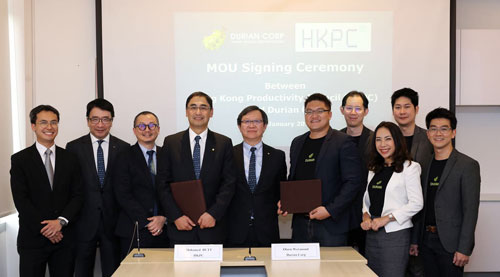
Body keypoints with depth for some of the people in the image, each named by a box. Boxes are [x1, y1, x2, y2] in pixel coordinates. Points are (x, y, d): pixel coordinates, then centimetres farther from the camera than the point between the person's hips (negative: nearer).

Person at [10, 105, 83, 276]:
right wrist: (44, 228, -12)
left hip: (64, 237, 2)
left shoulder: (70, 159, 8)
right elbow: (21, 200, -6)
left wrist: (61, 221, -11)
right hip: (33, 239, -2)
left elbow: (77, 195, 4)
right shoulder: (20, 160, 0)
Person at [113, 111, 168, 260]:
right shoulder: (124, 158, 2)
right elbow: (123, 196, -6)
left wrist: (163, 217, -7)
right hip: (133, 232, -2)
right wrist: (147, 222, -11)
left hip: (163, 230, 3)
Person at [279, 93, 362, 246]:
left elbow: (353, 182, -9)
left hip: (331, 224, -5)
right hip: (300, 223, 5)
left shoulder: (343, 142, -3)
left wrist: (330, 210, -16)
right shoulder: (297, 142, 15)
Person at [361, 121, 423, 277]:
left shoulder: (409, 167, -5)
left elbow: (416, 204, -11)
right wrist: (366, 216, -1)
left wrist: (386, 218, -15)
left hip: (395, 233, -6)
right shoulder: (374, 169, 16)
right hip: (372, 233, 6)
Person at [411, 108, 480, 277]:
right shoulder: (426, 166, 11)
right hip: (427, 241, 5)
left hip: (450, 243, -5)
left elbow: (470, 210, -11)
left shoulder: (468, 165, -7)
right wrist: (416, 240, 10)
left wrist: (464, 249, -15)